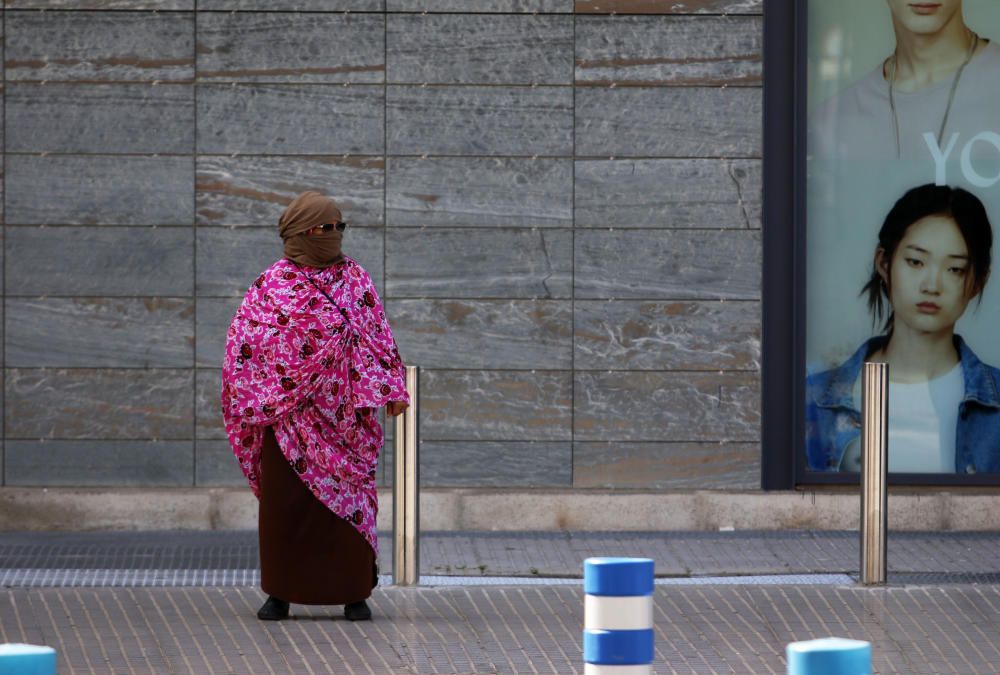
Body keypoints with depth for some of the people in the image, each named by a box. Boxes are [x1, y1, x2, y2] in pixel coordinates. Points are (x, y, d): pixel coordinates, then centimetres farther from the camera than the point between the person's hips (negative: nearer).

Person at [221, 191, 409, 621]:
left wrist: (392, 390, 0)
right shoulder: (272, 285, 0)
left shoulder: (355, 280, 6)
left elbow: (378, 338, 7)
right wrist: (253, 403, -4)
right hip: (288, 411, -1)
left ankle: (354, 593, 8)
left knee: (350, 497, 1)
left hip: (342, 410, 1)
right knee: (284, 501, 2)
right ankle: (280, 592, 10)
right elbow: (242, 344, 1)